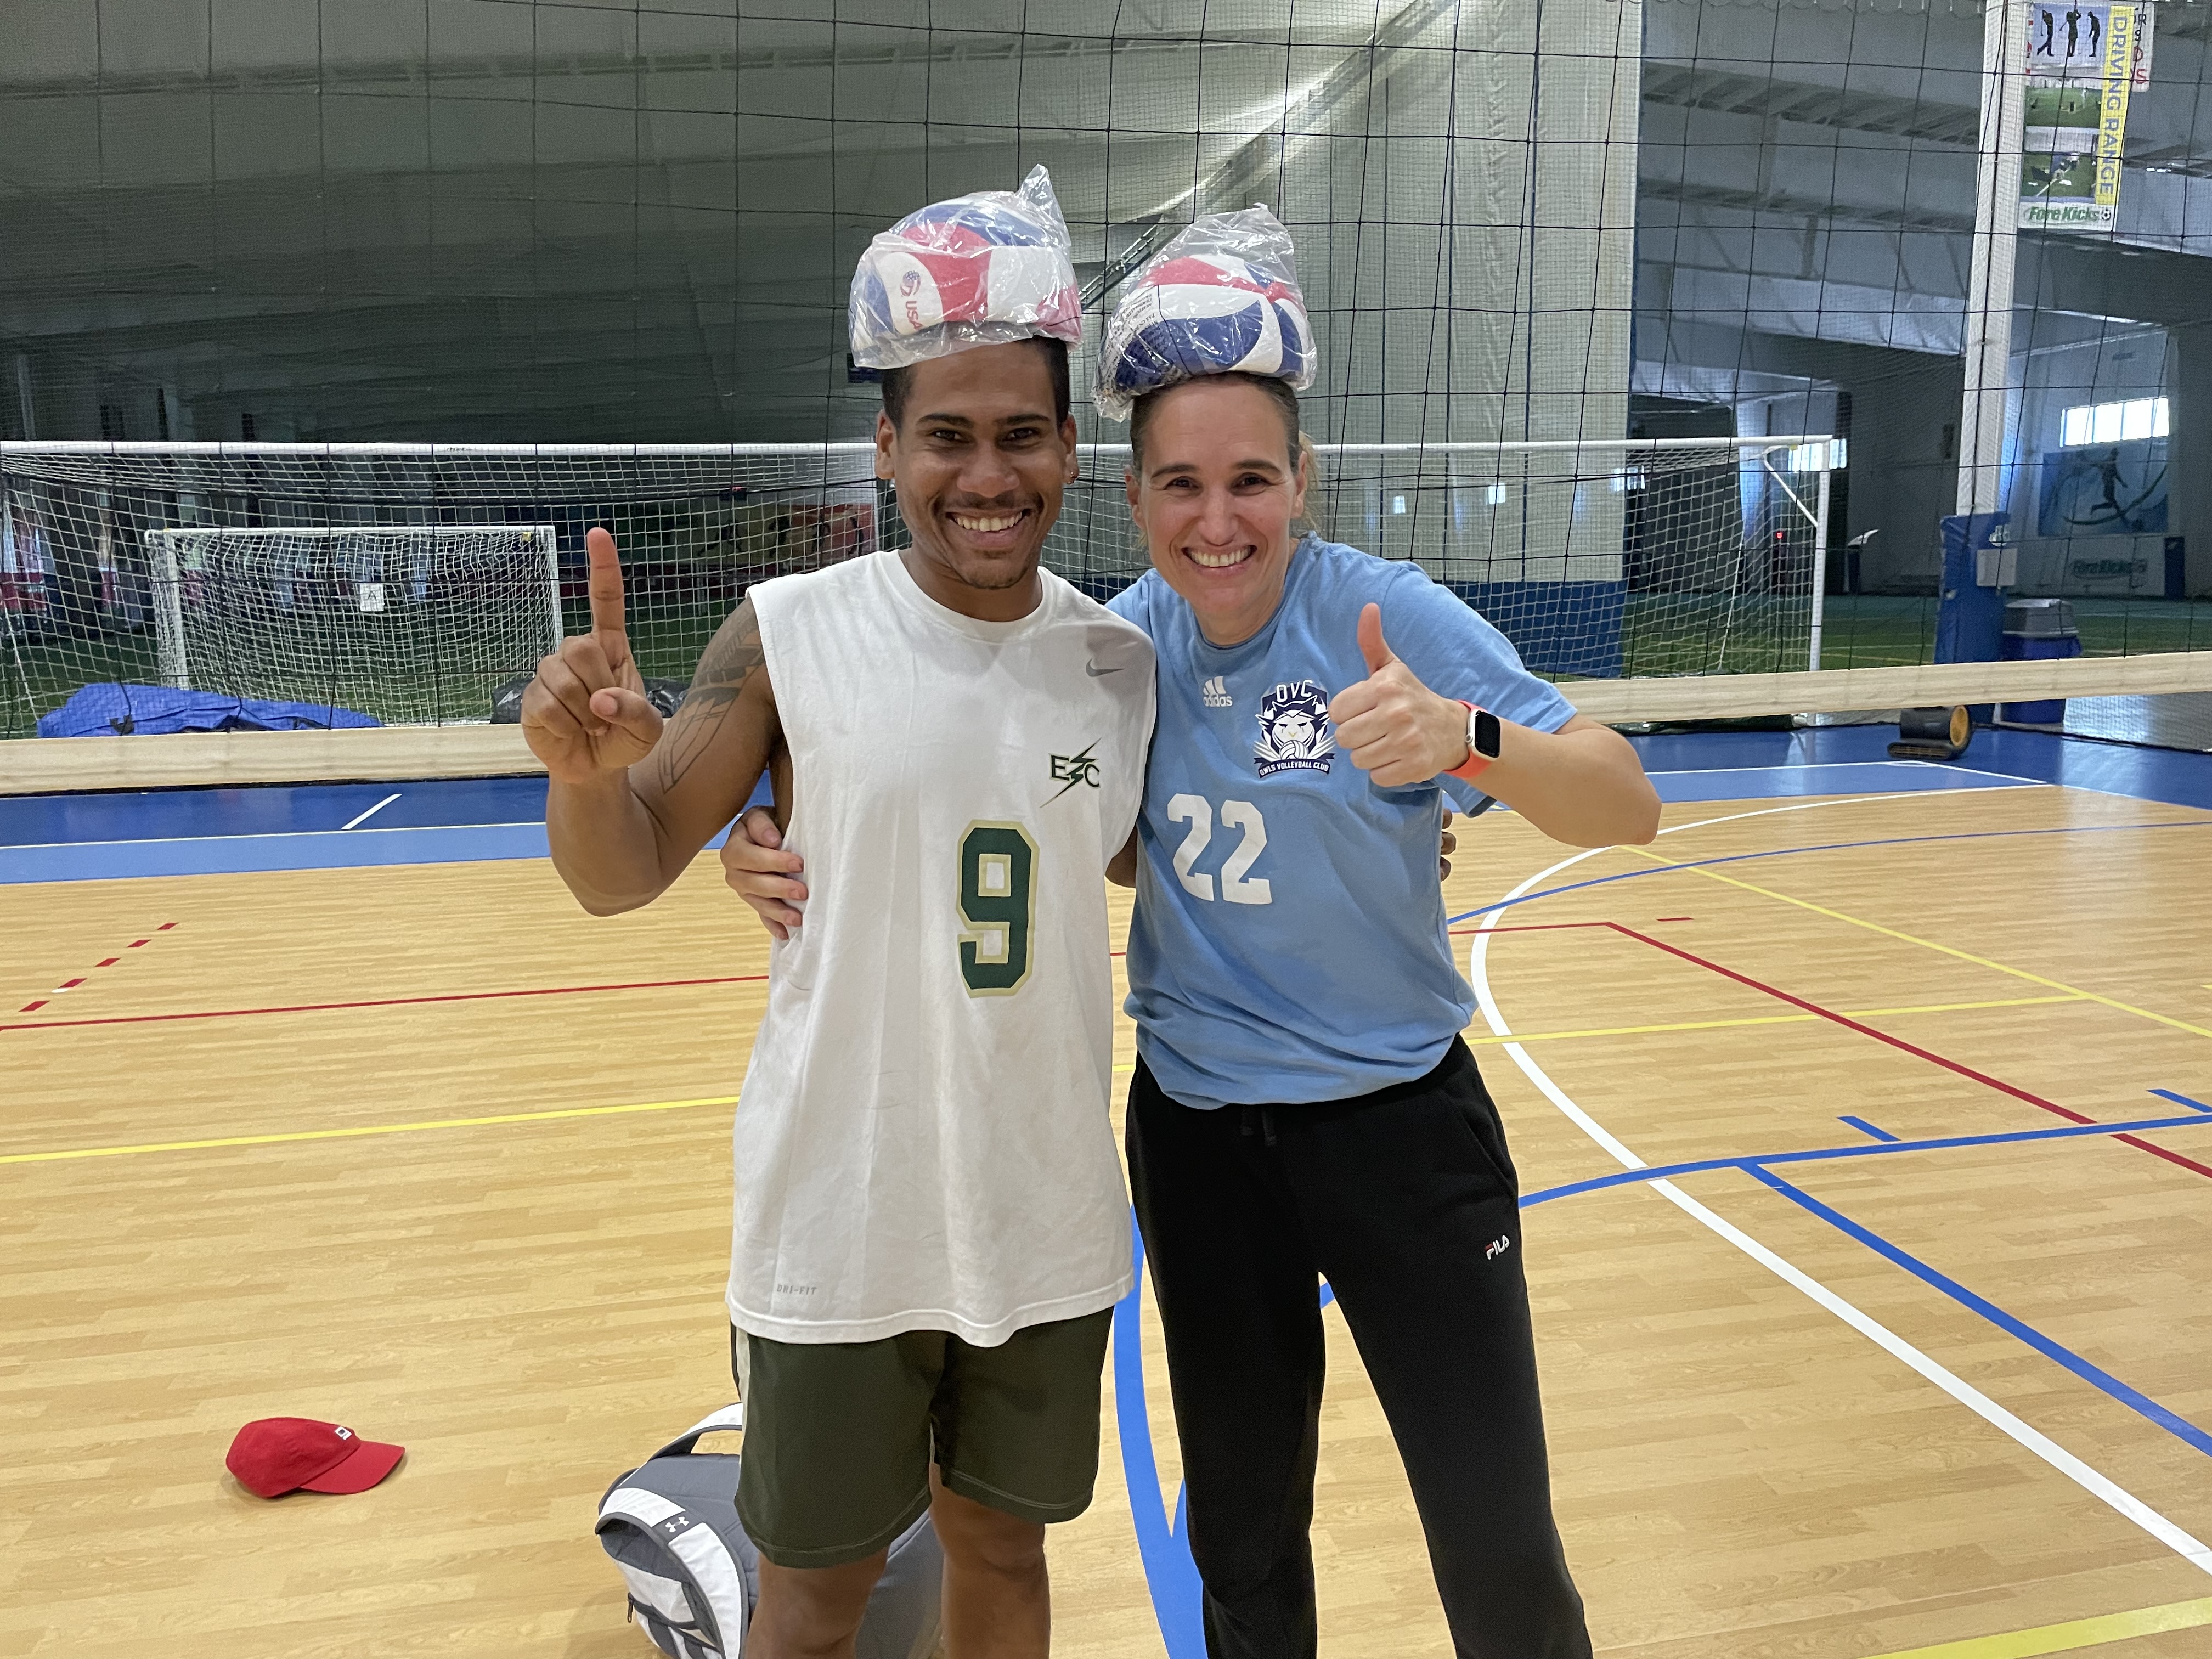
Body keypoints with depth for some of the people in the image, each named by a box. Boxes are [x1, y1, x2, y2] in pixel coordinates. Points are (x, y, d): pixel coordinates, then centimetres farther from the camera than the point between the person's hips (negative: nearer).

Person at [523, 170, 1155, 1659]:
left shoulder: (1121, 660, -2)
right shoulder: (790, 635, -12)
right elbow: (624, 876, -7)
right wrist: (585, 770, -28)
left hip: (1049, 1223, 3)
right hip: (839, 1223, -2)